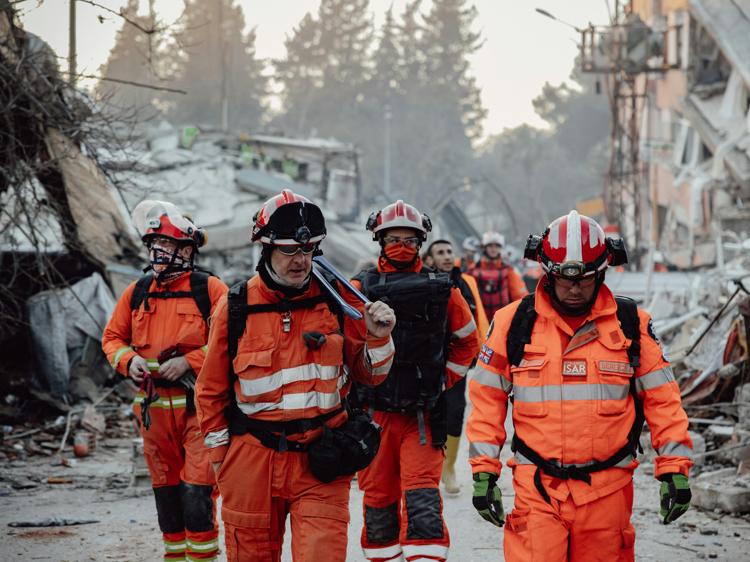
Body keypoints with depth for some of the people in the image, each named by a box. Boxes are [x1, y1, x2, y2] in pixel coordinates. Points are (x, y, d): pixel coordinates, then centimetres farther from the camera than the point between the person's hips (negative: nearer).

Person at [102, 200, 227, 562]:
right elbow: (112, 337, 17)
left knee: (197, 488, -10)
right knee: (166, 490, 13)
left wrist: (189, 361, -17)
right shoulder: (137, 292, 10)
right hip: (155, 406, 5)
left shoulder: (209, 289, -5)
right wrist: (128, 360, -4)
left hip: (198, 405, -5)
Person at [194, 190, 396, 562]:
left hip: (321, 461, -1)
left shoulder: (336, 301, 0)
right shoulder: (236, 308, -1)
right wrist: (220, 455, 10)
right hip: (253, 461, 1)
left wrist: (378, 338, -9)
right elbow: (212, 389, 9)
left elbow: (369, 374, 10)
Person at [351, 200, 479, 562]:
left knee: (422, 501, -11)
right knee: (378, 499, 10)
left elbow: (466, 340, 18)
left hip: (423, 416, -1)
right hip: (373, 413, 1)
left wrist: (443, 379, 11)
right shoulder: (359, 289, -1)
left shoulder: (442, 290, 3)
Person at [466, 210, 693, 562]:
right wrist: (483, 473, 2)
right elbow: (486, 398, 6)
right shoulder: (514, 323, 2)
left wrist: (674, 470, 2)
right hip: (537, 489, -1)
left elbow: (662, 398, 7)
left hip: (606, 490, 1)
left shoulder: (631, 324, 4)